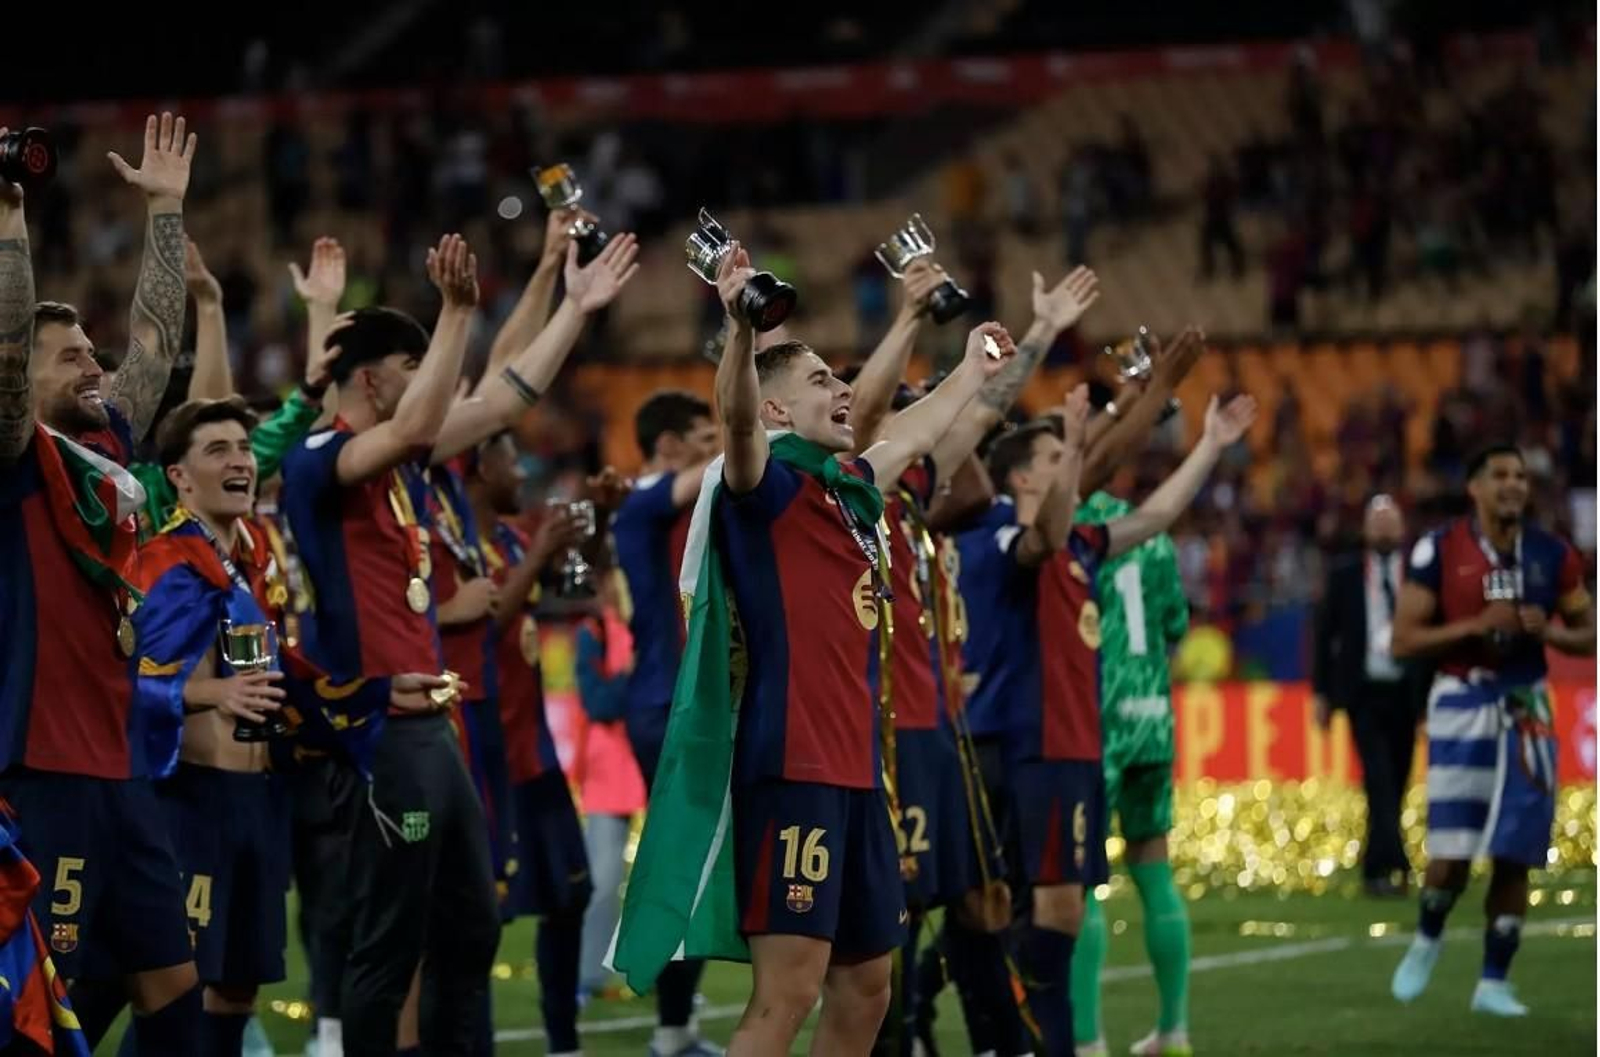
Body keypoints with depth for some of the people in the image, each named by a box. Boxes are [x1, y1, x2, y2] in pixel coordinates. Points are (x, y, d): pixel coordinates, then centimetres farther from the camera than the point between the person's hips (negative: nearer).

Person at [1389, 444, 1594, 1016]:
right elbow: (1403, 641, -8)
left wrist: (1546, 630, -10)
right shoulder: (1439, 551, -6)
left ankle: (1494, 981, 13)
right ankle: (1427, 940, 24)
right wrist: (1477, 625, -19)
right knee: (1451, 854, -7)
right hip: (1462, 705, -3)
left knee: (1515, 855, 2)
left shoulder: (1552, 554, 4)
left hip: (1526, 707, 3)